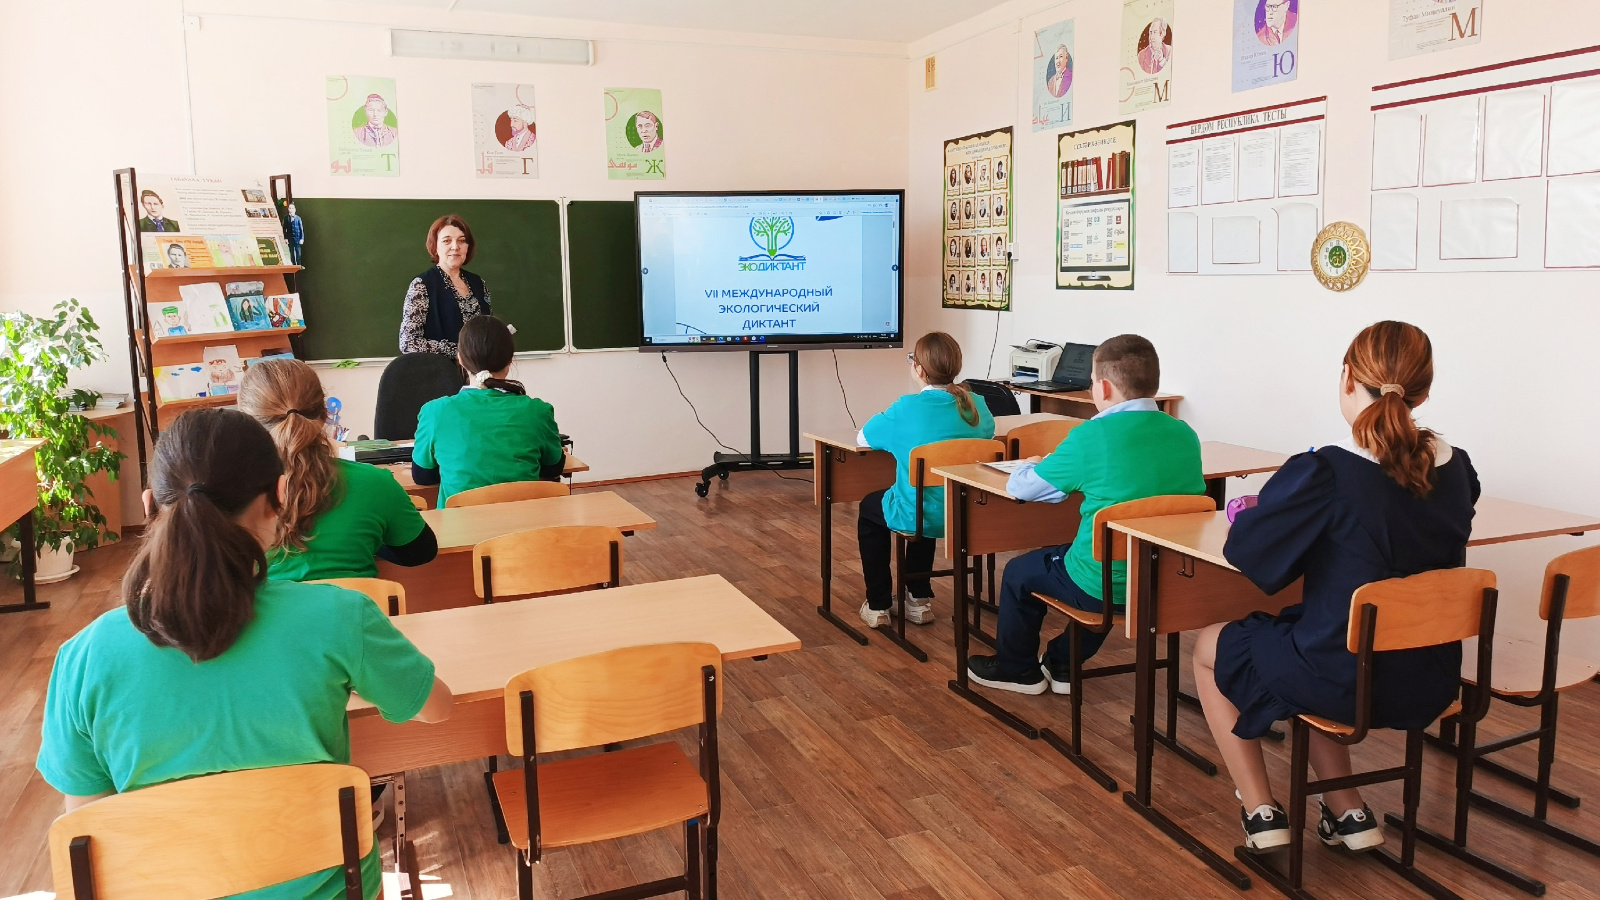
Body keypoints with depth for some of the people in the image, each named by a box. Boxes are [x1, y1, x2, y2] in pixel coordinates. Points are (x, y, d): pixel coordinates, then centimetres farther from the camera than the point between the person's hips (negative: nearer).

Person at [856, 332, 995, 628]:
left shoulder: (907, 408, -19)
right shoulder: (976, 405, -6)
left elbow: (863, 438, -5)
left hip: (917, 517, -5)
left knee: (869, 507, 29)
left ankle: (878, 606, 31)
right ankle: (920, 600, 41)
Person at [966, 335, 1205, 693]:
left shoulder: (1091, 437, -19)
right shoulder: (1185, 434, -4)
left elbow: (1019, 487, -11)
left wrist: (1035, 465, 13)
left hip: (1103, 588, -6)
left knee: (1019, 572, 20)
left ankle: (1015, 669, 39)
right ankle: (1062, 663, 46)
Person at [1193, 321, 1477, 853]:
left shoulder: (1323, 472, -23)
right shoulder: (1457, 470, -3)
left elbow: (1245, 550, -14)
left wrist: (1250, 514, 7)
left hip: (1344, 684, -6)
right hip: (1431, 685, 6)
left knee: (1210, 647, 20)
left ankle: (1260, 811, 20)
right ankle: (1348, 813, 30)